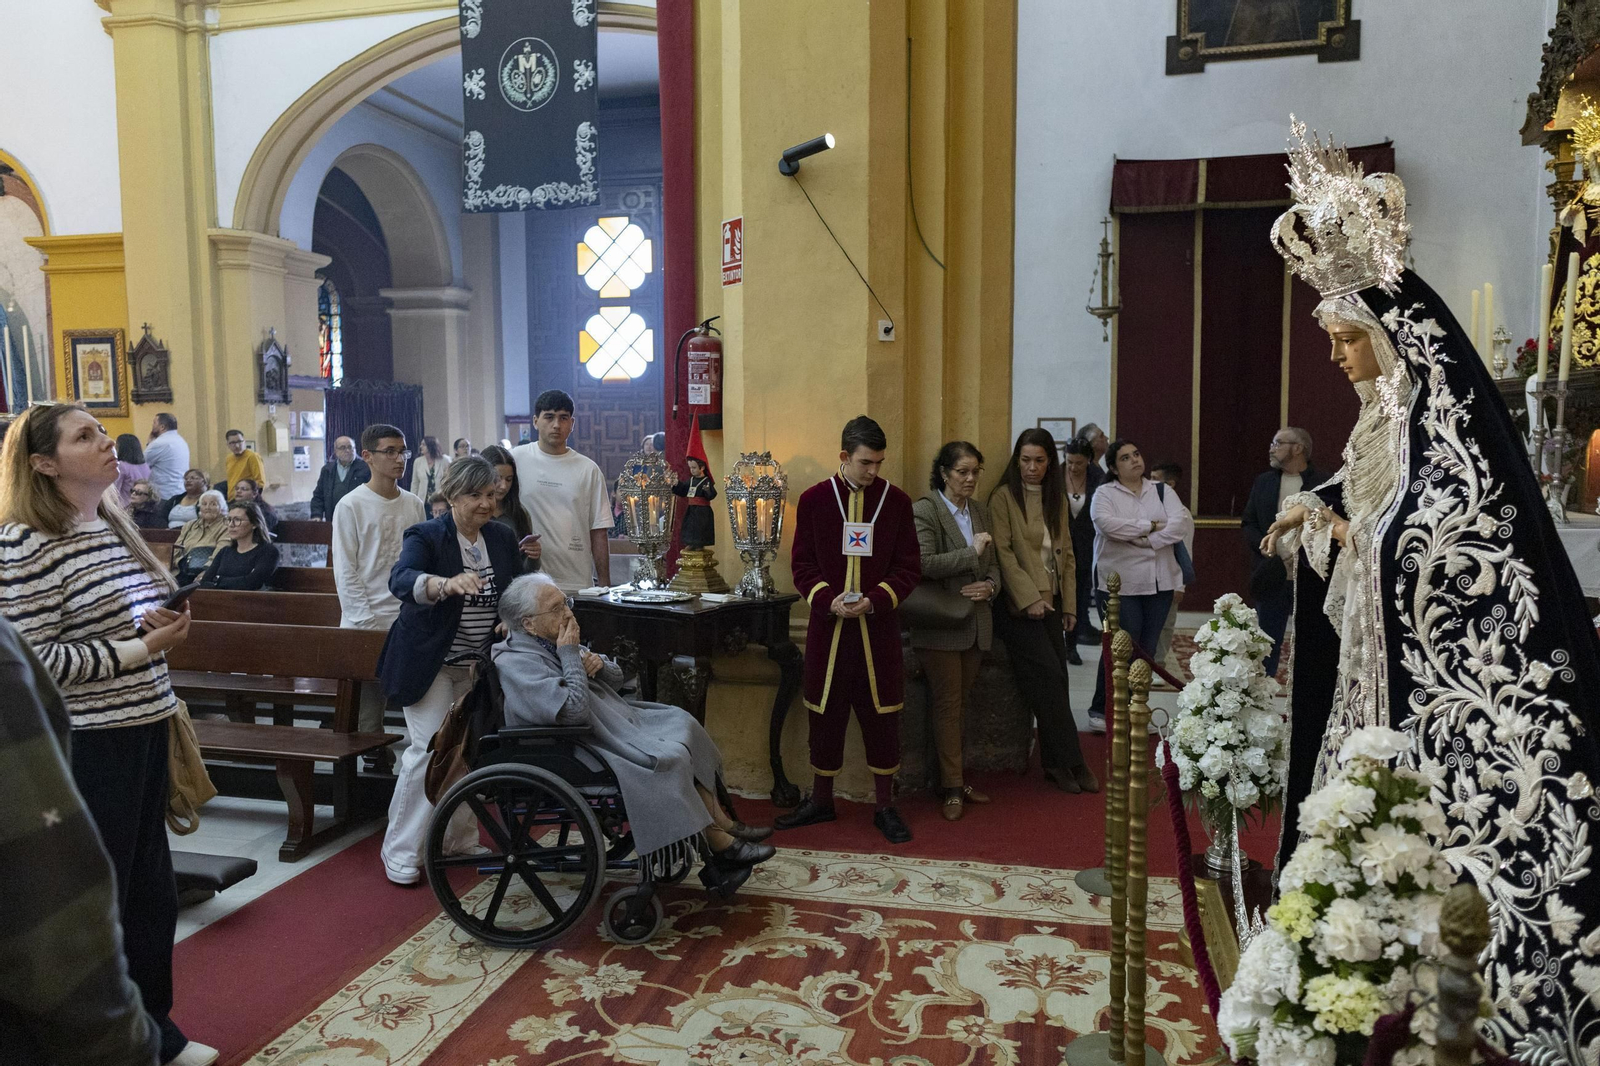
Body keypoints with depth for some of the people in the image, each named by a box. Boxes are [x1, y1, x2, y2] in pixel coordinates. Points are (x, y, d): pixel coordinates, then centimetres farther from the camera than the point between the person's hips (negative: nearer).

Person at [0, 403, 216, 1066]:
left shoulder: (115, 526, 11)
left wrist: (165, 625, 3)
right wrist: (143, 649, -20)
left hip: (144, 732, 8)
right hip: (85, 746, -8)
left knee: (152, 892, 18)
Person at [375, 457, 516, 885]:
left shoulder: (503, 539, 4)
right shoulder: (426, 536, -13)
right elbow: (400, 581, -33)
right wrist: (446, 584, -52)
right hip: (431, 662, -6)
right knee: (429, 749, -9)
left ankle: (459, 840, 28)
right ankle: (401, 853, 5)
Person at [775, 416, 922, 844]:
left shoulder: (897, 502, 0)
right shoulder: (814, 500, 1)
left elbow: (909, 568, 1)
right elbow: (802, 565, 3)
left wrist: (874, 600, -14)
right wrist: (828, 599, -14)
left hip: (878, 627, 0)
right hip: (828, 626, 1)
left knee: (881, 715, 4)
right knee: (825, 713, 9)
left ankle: (885, 805, 19)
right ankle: (821, 800, 26)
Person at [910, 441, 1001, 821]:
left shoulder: (980, 512, 14)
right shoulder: (924, 510, -8)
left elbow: (993, 564, 16)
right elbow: (923, 564, -20)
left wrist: (990, 586, -5)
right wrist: (970, 552, -21)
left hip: (975, 624, 6)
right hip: (941, 625, -6)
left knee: (959, 703, 13)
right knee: (947, 705, -1)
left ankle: (957, 778, 21)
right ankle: (952, 788, 7)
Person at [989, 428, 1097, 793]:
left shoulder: (1056, 499, 14)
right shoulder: (1004, 497, -5)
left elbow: (1066, 554, 15)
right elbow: (1003, 552, -12)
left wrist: (1069, 604, 9)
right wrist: (1030, 598, -17)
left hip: (1052, 603, 6)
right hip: (1021, 605, -6)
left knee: (1053, 682, 4)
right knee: (1050, 678, -10)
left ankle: (1055, 762, 13)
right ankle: (1071, 761, -1)